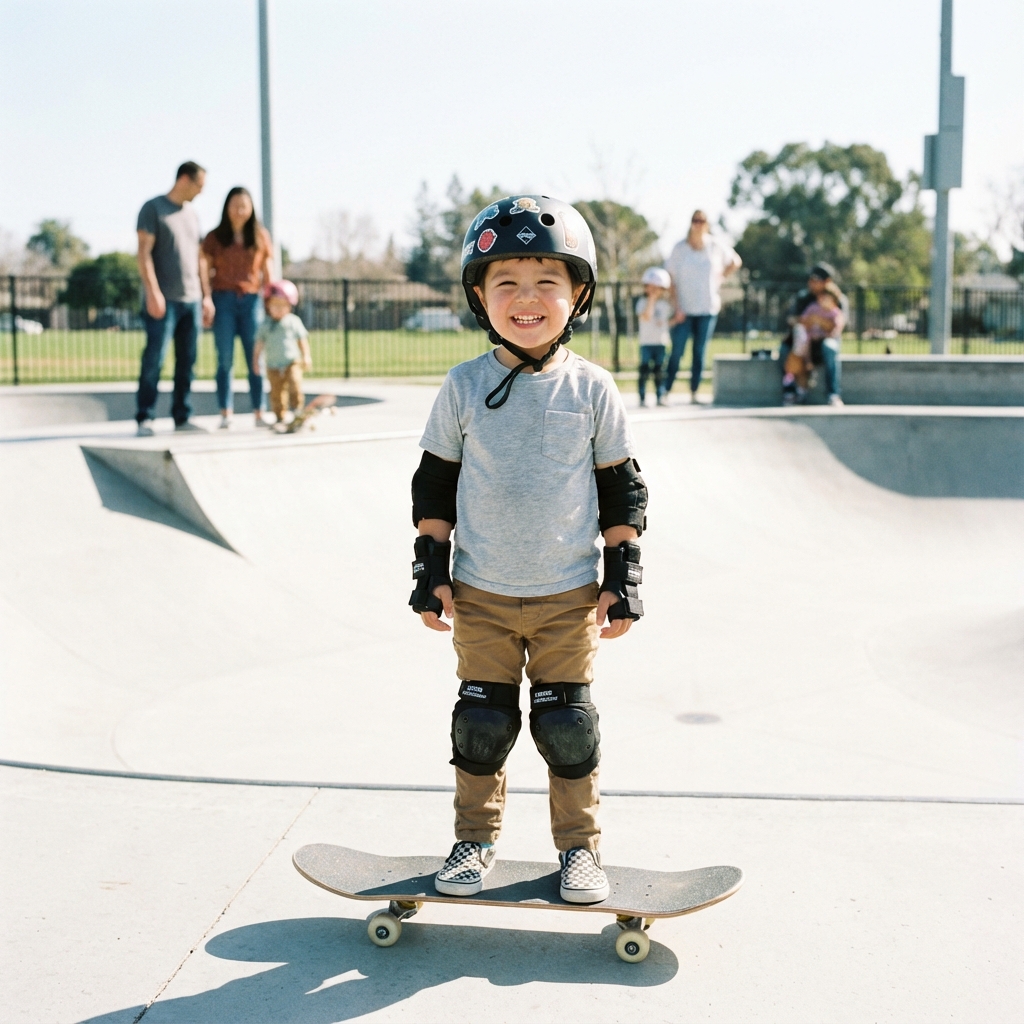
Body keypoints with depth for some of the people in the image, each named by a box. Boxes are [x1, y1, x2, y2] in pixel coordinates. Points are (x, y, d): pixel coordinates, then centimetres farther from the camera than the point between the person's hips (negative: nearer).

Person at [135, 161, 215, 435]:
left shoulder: (192, 215, 19)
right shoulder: (153, 208, -1)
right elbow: (144, 252, -9)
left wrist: (206, 296, 14)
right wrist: (152, 291, -18)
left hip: (192, 300, 6)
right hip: (164, 300, -6)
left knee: (187, 361, 5)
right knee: (154, 360, -7)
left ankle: (182, 418, 10)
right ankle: (144, 419, -2)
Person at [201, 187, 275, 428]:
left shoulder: (261, 236, 8)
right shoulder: (215, 237, 5)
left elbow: (268, 273, 9)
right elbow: (205, 272, 3)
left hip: (251, 300, 1)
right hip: (223, 300, -1)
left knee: (255, 359, -1)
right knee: (225, 360, 0)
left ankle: (259, 413, 2)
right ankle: (225, 413, 3)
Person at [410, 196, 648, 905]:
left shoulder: (591, 389, -2)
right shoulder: (464, 388, -2)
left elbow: (622, 488, 3)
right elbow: (434, 483, 6)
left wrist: (624, 577, 0)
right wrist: (431, 569, 1)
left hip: (569, 596, -1)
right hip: (481, 594, 1)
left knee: (567, 725, 6)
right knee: (482, 723, 9)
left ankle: (580, 846, 23)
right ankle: (475, 840, 27)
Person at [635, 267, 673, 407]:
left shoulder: (665, 305, 10)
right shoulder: (643, 302, -3)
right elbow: (646, 316, -21)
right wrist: (651, 300, -20)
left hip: (661, 343, 3)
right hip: (646, 342, -3)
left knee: (659, 372, 6)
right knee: (644, 371, -5)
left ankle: (660, 397, 10)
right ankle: (642, 398, -1)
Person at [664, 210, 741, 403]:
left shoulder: (716, 247, 2)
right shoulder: (679, 248, -4)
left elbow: (736, 262, 20)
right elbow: (671, 279, -5)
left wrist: (720, 279, 9)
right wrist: (677, 308, -12)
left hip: (707, 309, 2)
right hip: (683, 309, -2)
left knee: (700, 352, 5)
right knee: (676, 352, -6)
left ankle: (694, 393, 10)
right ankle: (665, 391, -2)